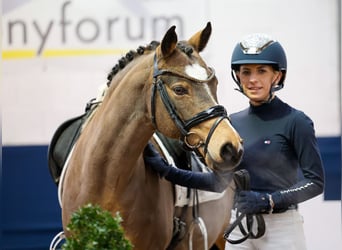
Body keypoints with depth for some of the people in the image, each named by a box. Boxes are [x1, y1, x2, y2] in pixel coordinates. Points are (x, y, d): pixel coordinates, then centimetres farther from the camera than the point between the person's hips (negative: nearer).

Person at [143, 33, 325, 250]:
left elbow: (316, 182, -11)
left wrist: (268, 200, -20)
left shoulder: (295, 122, -7)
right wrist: (169, 172, 7)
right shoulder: (234, 123, 10)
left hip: (282, 229, -5)